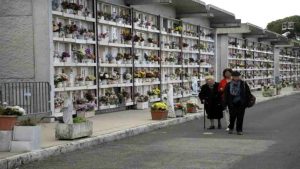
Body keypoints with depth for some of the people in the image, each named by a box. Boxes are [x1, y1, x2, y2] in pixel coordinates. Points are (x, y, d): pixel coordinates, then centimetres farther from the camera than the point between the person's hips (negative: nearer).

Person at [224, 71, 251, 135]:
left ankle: (239, 130, 9)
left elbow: (248, 94, 8)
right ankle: (231, 128, 24)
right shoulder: (228, 85, 2)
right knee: (232, 116, 3)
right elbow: (226, 94, 5)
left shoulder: (243, 84, 2)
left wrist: (246, 102, 4)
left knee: (240, 117, 0)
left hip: (241, 104, 0)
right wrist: (226, 103, -1)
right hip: (232, 104, 0)